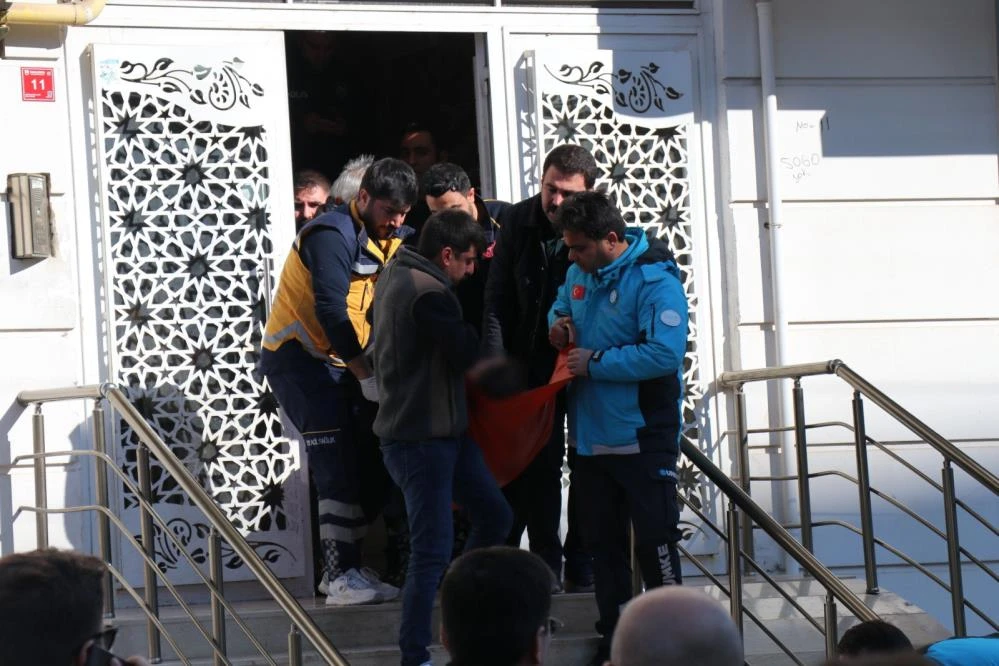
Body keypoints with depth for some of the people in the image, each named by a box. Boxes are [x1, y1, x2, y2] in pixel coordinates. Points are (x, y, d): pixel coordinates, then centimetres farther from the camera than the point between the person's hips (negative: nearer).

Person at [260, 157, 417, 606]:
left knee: (368, 467, 6)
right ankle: (341, 577, -16)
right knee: (338, 468, -15)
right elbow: (330, 310, -27)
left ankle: (344, 568, 14)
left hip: (339, 363, 9)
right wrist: (367, 375, -29)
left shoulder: (387, 243, 11)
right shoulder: (332, 236, -18)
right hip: (299, 360, -9)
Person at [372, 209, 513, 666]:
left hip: (442, 430, 10)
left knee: (494, 515, 15)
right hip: (422, 437, -10)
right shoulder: (429, 294, -21)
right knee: (432, 550, -7)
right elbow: (467, 355, -15)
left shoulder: (394, 276, 11)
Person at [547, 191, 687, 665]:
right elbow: (562, 304, 28)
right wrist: (559, 322, 3)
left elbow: (665, 353, -27)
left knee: (655, 541, -2)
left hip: (643, 437, -8)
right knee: (602, 541, 15)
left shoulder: (654, 280, -18)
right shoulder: (580, 272, 6)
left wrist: (595, 362, -20)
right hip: (591, 433, 8)